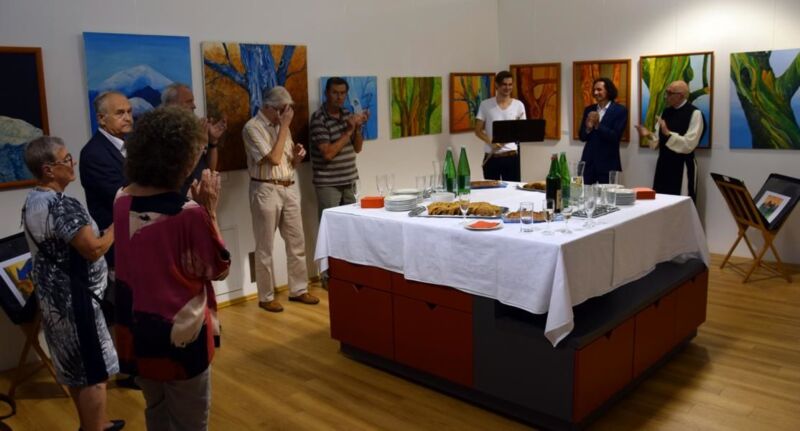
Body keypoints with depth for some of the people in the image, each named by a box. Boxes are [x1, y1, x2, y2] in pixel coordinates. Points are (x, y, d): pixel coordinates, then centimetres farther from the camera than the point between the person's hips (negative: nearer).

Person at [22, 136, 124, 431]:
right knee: (94, 373, 2)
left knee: (73, 367, 22)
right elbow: (94, 250, -26)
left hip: (52, 294, 10)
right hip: (73, 297, -10)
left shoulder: (32, 200, 6)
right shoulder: (63, 205, -25)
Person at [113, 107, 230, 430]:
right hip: (180, 334, -6)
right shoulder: (189, 214, -24)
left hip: (133, 331, 7)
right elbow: (218, 269, -11)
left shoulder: (119, 202, -4)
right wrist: (209, 211, -11)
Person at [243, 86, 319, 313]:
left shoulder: (281, 126, 13)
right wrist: (284, 126, -16)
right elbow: (274, 159, -20)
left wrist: (298, 155, -4)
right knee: (265, 247, 2)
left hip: (289, 189, 7)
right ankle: (266, 297, 13)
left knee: (297, 242, 11)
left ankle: (298, 289, 23)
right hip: (266, 191, -7)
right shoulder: (253, 127, -10)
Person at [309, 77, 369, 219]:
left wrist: (358, 128, -5)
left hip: (349, 181, 6)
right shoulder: (318, 118, -13)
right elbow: (328, 153, -20)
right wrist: (348, 131, -18)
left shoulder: (348, 114, 8)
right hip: (328, 184, -6)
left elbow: (357, 148, 11)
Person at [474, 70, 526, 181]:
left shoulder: (518, 105, 4)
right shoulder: (485, 105, 1)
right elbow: (478, 130, 1)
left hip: (511, 156, 1)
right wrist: (491, 142, -15)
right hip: (491, 157, 0)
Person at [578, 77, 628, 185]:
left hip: (607, 163, -4)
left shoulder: (620, 110, -4)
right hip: (588, 161, 4)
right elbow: (582, 137, 9)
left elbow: (615, 137, -13)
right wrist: (588, 128, -13)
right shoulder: (589, 110, 10)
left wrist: (598, 125, -23)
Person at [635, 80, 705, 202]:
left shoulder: (694, 113, -11)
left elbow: (689, 145, -19)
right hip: (664, 165, 7)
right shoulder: (666, 112, 11)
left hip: (683, 168, -7)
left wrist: (668, 133, -27)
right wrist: (648, 135, -5)